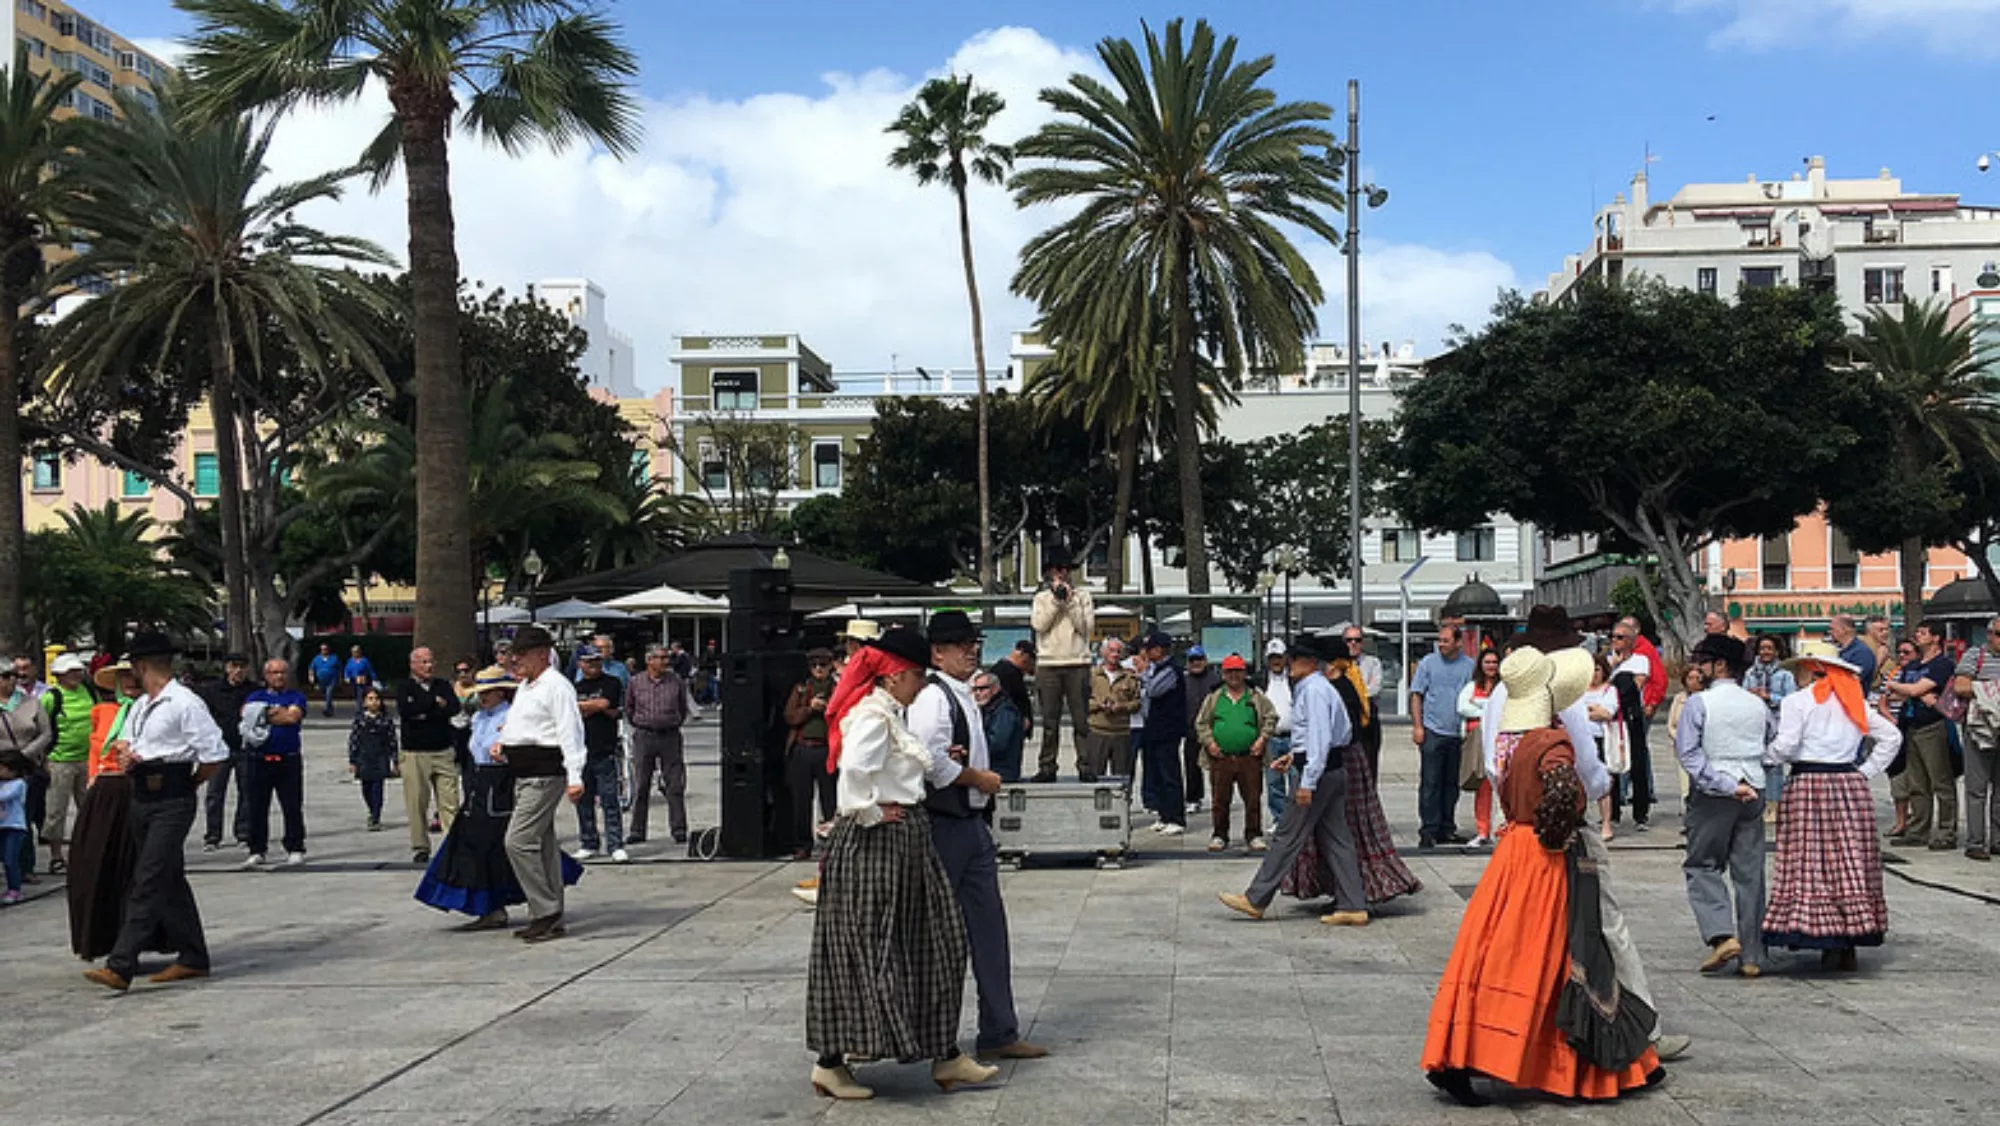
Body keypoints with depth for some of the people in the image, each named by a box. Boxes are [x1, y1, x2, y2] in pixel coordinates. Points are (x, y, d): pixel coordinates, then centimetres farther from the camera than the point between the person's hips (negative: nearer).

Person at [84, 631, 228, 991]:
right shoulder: (140, 706, 16)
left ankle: (120, 967, -17)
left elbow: (215, 755, -14)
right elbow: (123, 741, 28)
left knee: (148, 882, -12)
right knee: (170, 880, 13)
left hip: (172, 802, -9)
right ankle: (193, 958, 22)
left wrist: (187, 784, -3)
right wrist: (124, 753, 4)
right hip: (141, 798, 9)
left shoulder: (185, 704, -11)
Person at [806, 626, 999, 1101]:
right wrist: (871, 812, -21)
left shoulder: (889, 714, 15)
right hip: (877, 844, -11)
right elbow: (855, 768, -34)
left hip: (904, 843, 11)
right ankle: (830, 1061, 8)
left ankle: (945, 1055, 19)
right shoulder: (873, 715, -17)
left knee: (931, 946, 12)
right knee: (864, 950, -2)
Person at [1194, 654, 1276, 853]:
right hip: (1221, 757, 1)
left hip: (1250, 758, -1)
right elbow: (1201, 723, 11)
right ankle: (1220, 835, 17)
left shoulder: (1257, 698, 6)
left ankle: (1253, 835, 14)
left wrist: (1262, 739, -1)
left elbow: (1271, 718, 9)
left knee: (1252, 799, 3)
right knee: (1220, 800, 6)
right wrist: (1208, 741, -1)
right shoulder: (1213, 698, 8)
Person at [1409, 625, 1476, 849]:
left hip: (1458, 733, 2)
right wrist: (1417, 726, -5)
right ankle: (1429, 831, -2)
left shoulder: (1469, 665, 7)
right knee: (1430, 783, -4)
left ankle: (1447, 829, 18)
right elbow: (1416, 695, 3)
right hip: (1432, 731, -2)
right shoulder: (1428, 662, 3)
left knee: (1452, 784, 10)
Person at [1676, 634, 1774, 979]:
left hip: (1712, 796, -5)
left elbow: (1688, 753, -17)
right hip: (1753, 793, 5)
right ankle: (1752, 956, 10)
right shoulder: (1757, 704, 9)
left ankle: (1722, 935, -13)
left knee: (1702, 866, 6)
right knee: (1750, 872, 7)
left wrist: (1726, 785, -18)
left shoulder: (1698, 704, -7)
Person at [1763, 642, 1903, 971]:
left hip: (1809, 785, -5)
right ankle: (1850, 944, 9)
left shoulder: (1797, 701, -5)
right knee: (1852, 863, 7)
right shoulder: (1854, 701, 12)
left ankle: (1828, 942, -7)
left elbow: (1785, 747, -13)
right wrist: (1867, 772, 13)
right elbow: (1892, 736, 14)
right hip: (1850, 786, 5)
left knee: (1810, 863, -2)